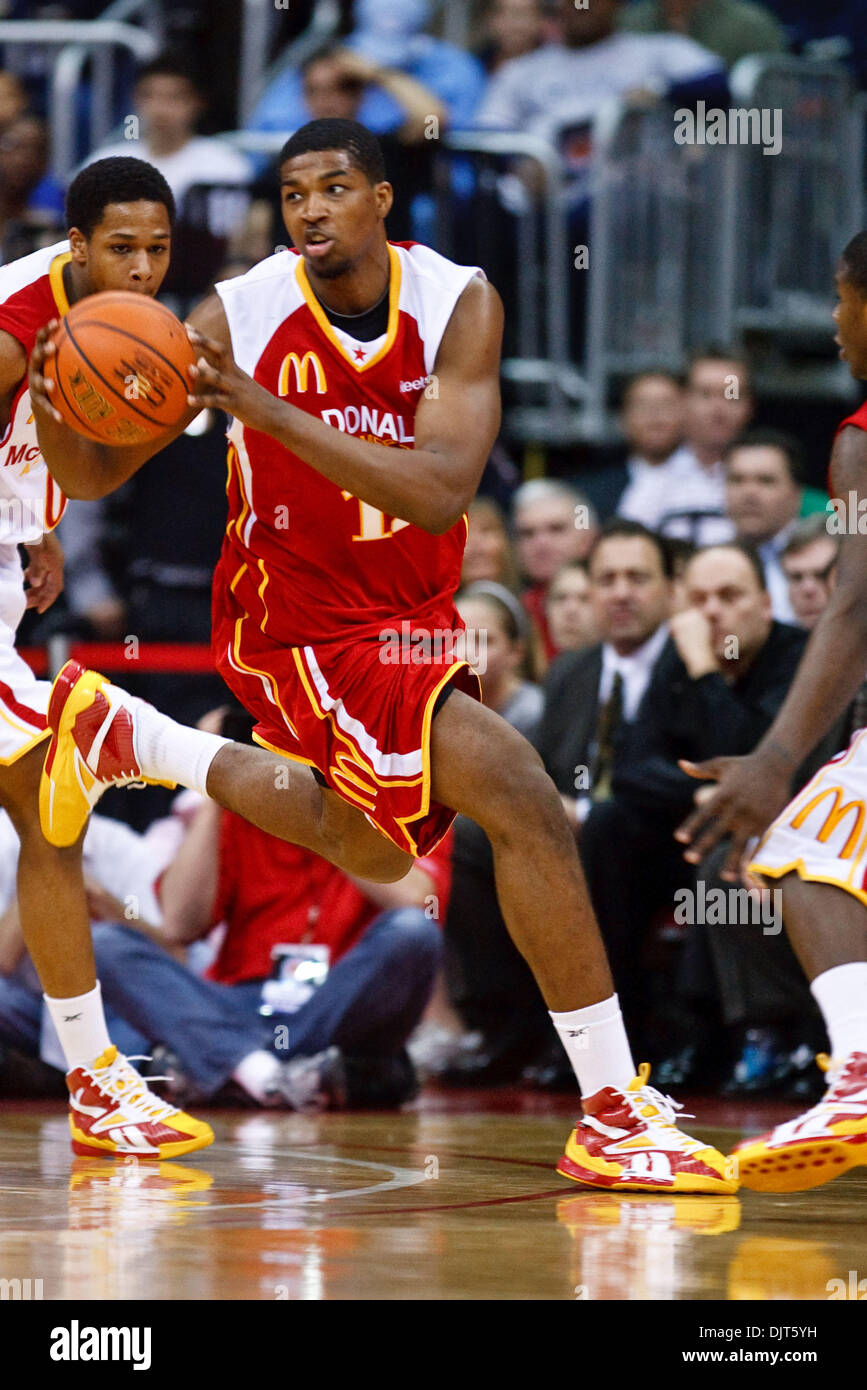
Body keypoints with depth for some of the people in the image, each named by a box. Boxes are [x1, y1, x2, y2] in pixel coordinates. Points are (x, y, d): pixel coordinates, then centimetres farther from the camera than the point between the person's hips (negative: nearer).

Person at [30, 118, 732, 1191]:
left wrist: (267, 410, -37)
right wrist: (56, 407, -34)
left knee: (372, 852, 31)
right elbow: (94, 475, -10)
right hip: (303, 628, -6)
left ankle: (119, 738, 42)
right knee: (523, 800, -23)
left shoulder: (458, 304, -13)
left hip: (412, 611, 6)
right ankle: (610, 1117, -21)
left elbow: (440, 491, -28)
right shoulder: (239, 319, -17)